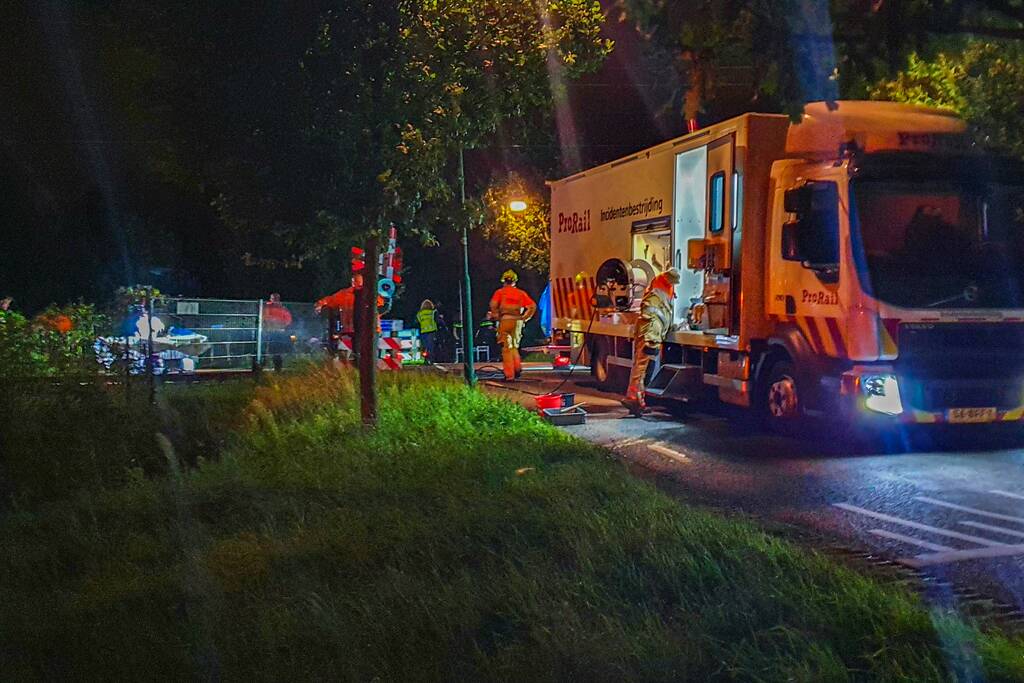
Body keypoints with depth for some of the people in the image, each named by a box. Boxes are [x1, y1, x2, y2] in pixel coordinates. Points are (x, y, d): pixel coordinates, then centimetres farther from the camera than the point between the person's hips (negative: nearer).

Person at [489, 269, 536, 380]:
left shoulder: (500, 292, 3)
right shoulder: (521, 293, 12)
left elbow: (493, 305, -12)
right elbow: (533, 306, 6)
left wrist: (497, 316, 0)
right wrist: (524, 318, 10)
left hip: (505, 320, -3)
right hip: (517, 321, 3)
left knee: (507, 348, 1)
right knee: (514, 347, 20)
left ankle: (509, 375, 0)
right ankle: (517, 367, 3)